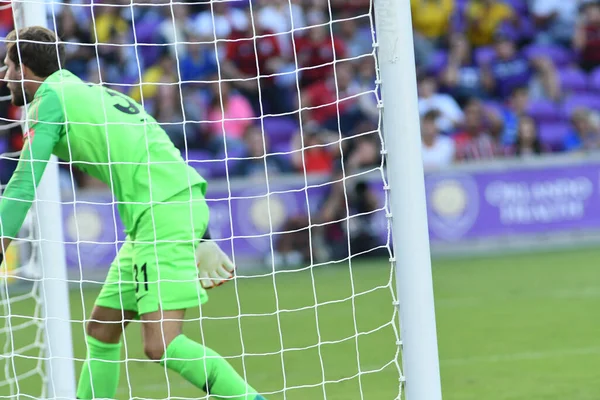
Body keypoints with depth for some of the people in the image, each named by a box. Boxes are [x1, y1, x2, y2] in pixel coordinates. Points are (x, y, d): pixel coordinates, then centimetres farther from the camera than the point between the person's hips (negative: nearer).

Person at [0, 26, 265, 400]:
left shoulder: (50, 99, 0)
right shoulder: (91, 92, 26)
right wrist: (199, 241, 28)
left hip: (163, 212, -9)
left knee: (161, 345, -17)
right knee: (101, 330, 14)